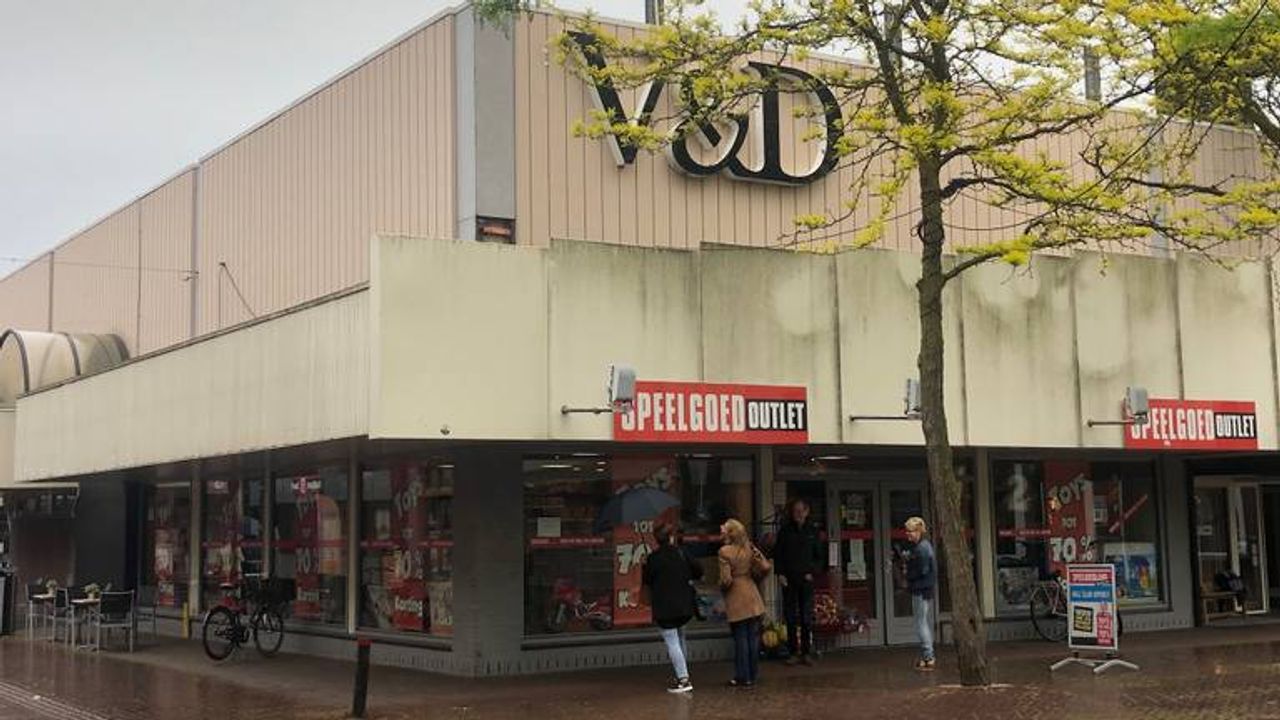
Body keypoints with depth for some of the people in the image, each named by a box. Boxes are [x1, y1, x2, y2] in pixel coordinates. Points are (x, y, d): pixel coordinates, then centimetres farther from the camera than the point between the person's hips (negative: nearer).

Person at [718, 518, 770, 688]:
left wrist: (721, 586, 4)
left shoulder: (725, 552, -14)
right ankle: (752, 675, 16)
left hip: (736, 600, -5)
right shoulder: (750, 548, 1)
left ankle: (743, 677, 6)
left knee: (740, 638, 2)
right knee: (753, 636, 9)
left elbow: (726, 580, -18)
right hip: (752, 598, 5)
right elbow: (766, 567, -3)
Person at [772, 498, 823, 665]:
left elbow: (819, 556, 11)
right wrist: (780, 573, -4)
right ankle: (794, 653, 6)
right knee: (791, 618, 1)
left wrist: (812, 572, -2)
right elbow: (777, 554, 6)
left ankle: (807, 652, 4)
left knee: (807, 618, -1)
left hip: (806, 578, 0)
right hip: (788, 579, 0)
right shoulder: (785, 530, 4)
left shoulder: (812, 531, 7)